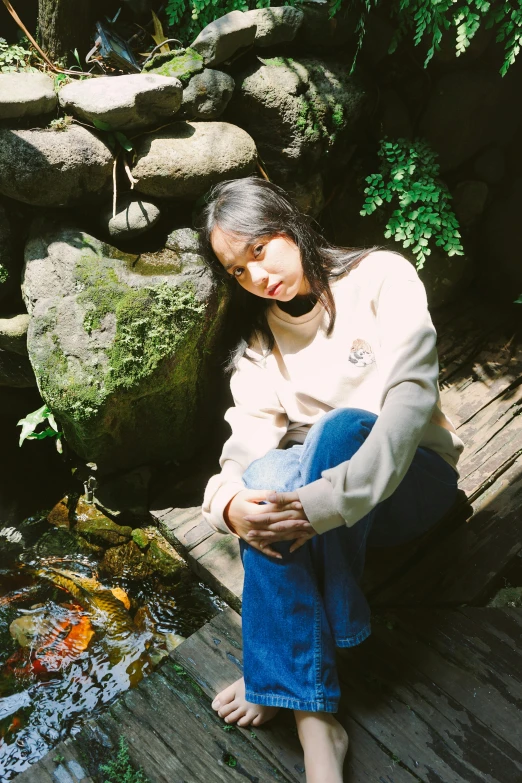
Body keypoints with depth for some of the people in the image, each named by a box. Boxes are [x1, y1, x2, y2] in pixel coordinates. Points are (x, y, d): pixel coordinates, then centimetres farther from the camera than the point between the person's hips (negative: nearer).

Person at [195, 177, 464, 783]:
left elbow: (411, 398, -23)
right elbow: (246, 448, -8)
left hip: (408, 476, -2)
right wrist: (230, 505, -32)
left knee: (341, 426, -35)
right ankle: (313, 717, -29)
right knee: (269, 474, -32)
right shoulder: (258, 341, 5)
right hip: (313, 483, 3)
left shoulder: (381, 277, -9)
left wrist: (330, 498, -37)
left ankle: (273, 676, -23)